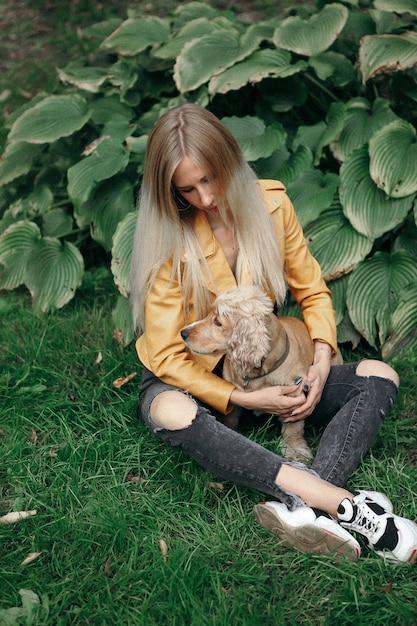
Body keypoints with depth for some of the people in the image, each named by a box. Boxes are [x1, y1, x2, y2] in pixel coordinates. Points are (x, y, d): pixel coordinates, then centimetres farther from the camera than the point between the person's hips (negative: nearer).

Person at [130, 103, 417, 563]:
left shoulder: (270, 204, -8)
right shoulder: (169, 238, -18)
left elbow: (312, 291, 2)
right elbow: (166, 355, -18)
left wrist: (321, 365, -15)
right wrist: (243, 400, -26)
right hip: (192, 380, -4)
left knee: (379, 377, -14)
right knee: (171, 414, -39)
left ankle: (301, 509, -37)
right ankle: (339, 503, -40)